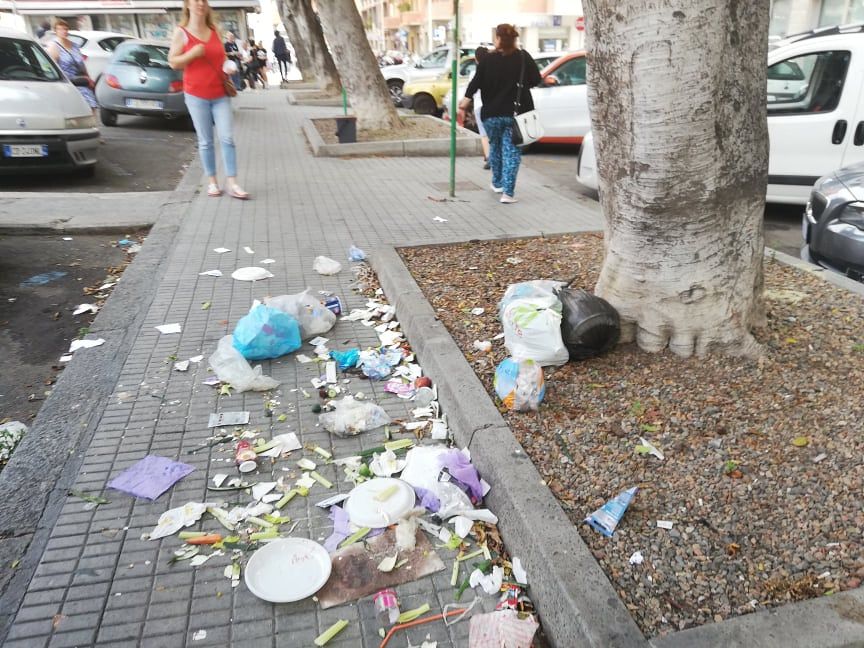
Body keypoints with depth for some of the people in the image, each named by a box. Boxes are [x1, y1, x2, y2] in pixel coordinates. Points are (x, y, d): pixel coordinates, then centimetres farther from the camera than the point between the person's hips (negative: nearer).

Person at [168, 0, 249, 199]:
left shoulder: (214, 31, 10)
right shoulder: (181, 33, -2)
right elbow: (173, 63, -2)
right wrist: (193, 53, -17)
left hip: (220, 94, 3)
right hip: (196, 95, -3)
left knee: (227, 138, -5)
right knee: (205, 141, 3)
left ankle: (231, 183, -4)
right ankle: (212, 181, 13)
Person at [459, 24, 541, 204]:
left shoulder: (487, 59, -4)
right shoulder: (524, 57, -2)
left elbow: (475, 83, -7)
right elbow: (536, 80, 2)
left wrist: (464, 103, -4)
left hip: (491, 114, 1)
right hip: (516, 113, 0)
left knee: (495, 147, 20)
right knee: (511, 151, 1)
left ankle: (497, 183, 34)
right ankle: (508, 192, -9)